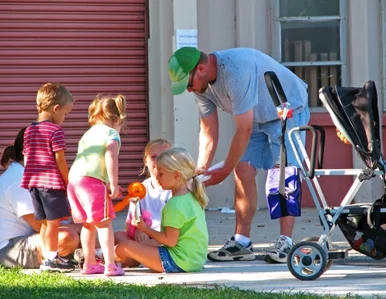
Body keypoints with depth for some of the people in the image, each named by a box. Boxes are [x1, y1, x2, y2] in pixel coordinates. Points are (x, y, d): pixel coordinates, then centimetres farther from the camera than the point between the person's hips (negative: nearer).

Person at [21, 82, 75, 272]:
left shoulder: (29, 130, 12)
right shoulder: (55, 131, -11)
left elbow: (26, 158, 14)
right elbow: (60, 160, -13)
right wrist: (68, 183, -5)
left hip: (33, 181, 8)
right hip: (52, 182, -8)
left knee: (45, 222, 13)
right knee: (54, 221, -2)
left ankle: (48, 257, 17)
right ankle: (51, 258, -1)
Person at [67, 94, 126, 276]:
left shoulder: (89, 133, 27)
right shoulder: (112, 134, 3)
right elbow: (110, 157, -14)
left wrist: (110, 185, 30)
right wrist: (113, 184, -15)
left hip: (74, 179, 8)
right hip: (92, 181, -8)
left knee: (89, 224, 19)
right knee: (104, 223, -5)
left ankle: (89, 264, 27)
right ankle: (110, 266, -12)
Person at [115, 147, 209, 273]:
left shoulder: (175, 205, -19)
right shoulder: (192, 198, 12)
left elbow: (170, 240, -21)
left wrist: (145, 228, -11)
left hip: (177, 261, -10)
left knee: (123, 248, -7)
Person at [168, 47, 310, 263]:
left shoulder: (235, 71, -36)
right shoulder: (201, 84, -9)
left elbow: (244, 129, -33)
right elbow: (208, 131, -1)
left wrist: (225, 171, -26)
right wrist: (200, 171, -12)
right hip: (257, 118, 8)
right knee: (243, 172, -1)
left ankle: (286, 243, -20)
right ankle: (242, 243, 2)